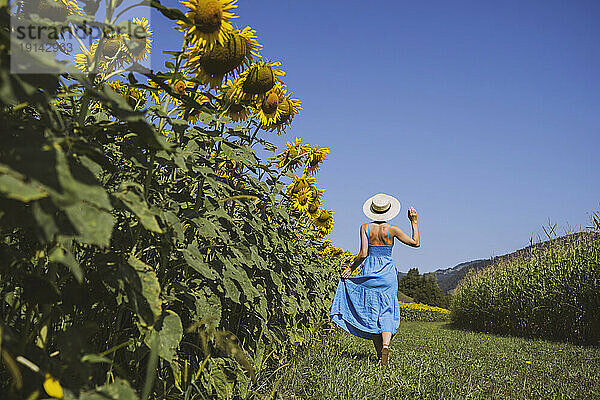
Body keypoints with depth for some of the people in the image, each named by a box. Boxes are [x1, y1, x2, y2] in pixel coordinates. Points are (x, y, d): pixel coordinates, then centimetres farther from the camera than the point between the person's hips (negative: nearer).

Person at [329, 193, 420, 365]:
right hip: (388, 273, -1)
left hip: (369, 271, 1)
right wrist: (414, 221, 10)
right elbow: (416, 243, 5)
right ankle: (385, 345, -26)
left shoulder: (365, 228, -3)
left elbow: (363, 254, -9)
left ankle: (380, 354, 11)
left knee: (371, 313, 8)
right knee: (387, 313, -1)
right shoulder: (392, 230, -4)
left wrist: (351, 268, 4)